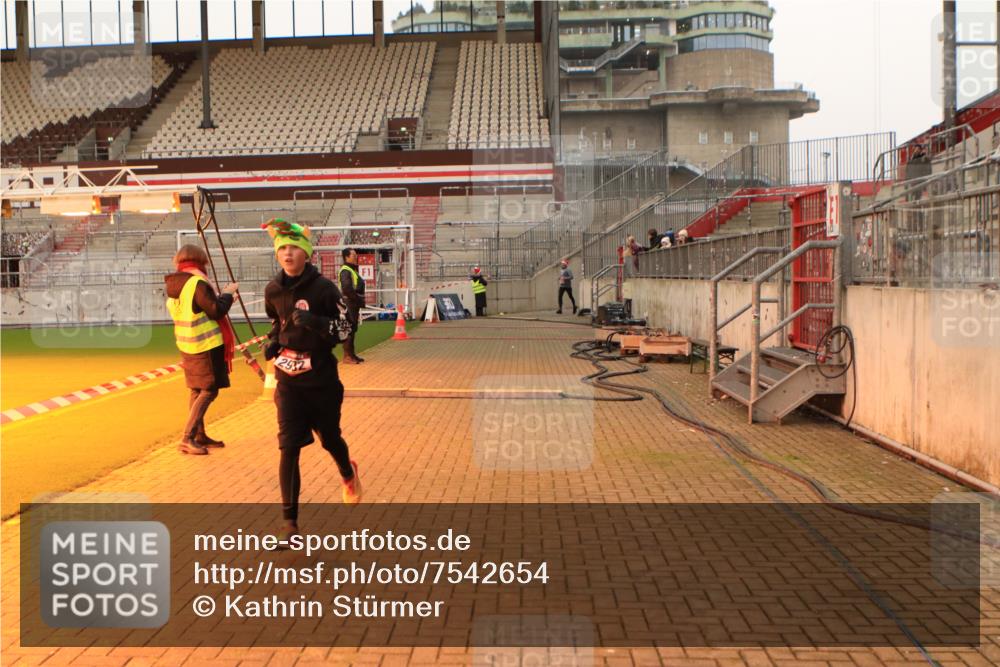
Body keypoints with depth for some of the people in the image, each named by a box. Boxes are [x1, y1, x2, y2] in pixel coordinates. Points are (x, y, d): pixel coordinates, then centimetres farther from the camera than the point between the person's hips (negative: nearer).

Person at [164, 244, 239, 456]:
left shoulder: (173, 286, 9)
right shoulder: (198, 283, -17)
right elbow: (216, 311, -19)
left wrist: (221, 295, 19)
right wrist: (228, 293, -3)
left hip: (187, 346, 9)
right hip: (206, 345, -9)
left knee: (197, 390, 16)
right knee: (209, 391, -4)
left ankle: (199, 436, 23)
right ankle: (187, 439, -9)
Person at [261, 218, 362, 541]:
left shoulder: (324, 287, -12)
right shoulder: (273, 290, 1)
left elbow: (344, 329, -11)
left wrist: (314, 321, -26)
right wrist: (272, 342, 2)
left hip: (322, 377, -2)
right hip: (288, 379, 2)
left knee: (330, 439, 14)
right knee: (289, 447, -6)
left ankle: (348, 475, 50)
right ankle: (289, 521, 1)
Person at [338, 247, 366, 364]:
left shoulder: (353, 270, 18)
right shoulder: (345, 271, -13)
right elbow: (347, 289, -23)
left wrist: (360, 300, 9)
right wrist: (358, 299, -15)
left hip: (355, 303, 10)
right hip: (349, 303, -10)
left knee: (353, 329, 13)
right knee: (349, 329, -8)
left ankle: (351, 354, 20)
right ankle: (347, 356, -5)